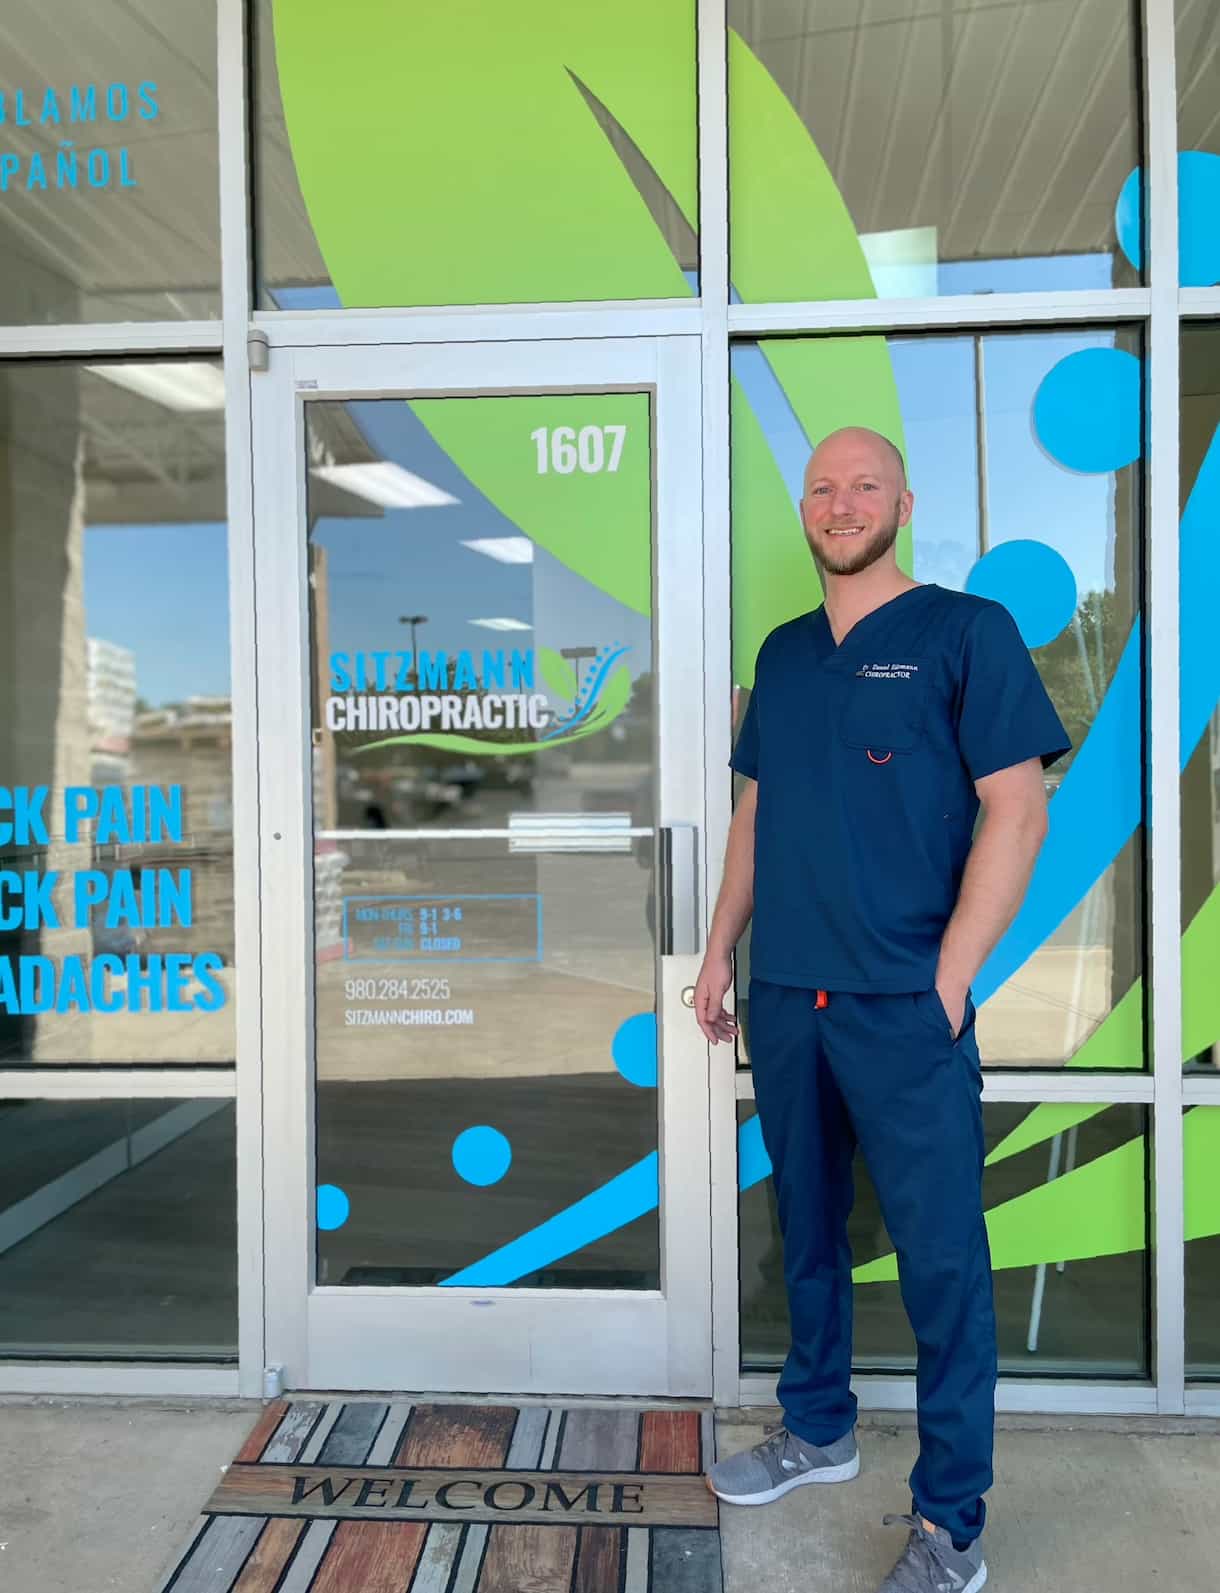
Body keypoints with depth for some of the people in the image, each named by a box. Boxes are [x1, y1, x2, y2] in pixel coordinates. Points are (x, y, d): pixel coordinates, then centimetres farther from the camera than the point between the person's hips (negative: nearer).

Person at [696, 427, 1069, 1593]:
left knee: (941, 1256, 3)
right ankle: (818, 1431, 38)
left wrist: (950, 975, -13)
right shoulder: (783, 653, 14)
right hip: (783, 995, 6)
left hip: (904, 1003, -5)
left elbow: (1017, 810, -8)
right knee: (806, 1227, 18)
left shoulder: (966, 631, -3)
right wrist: (720, 950, 12)